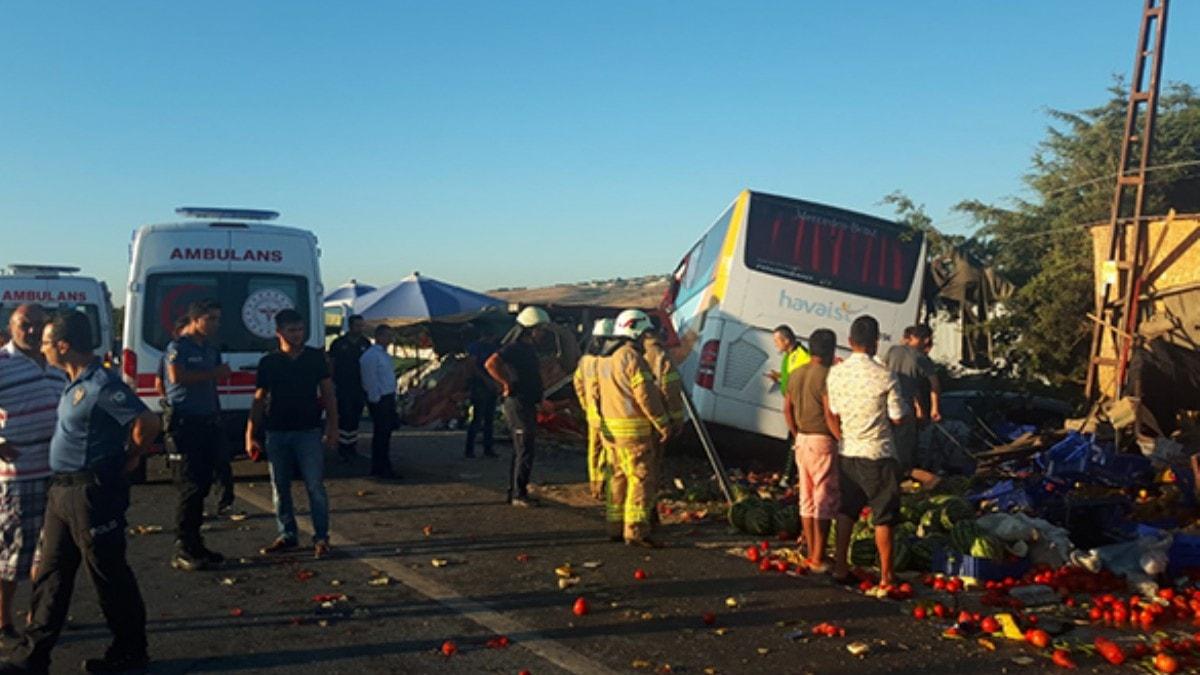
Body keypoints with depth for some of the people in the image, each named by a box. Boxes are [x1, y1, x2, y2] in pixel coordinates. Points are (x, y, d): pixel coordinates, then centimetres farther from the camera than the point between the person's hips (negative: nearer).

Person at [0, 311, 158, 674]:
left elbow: (148, 422, -26)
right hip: (63, 490, 10)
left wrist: (129, 461, -11)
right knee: (50, 573, 14)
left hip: (94, 493, -10)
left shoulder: (101, 385, -20)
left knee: (108, 575, 3)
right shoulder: (77, 383, 10)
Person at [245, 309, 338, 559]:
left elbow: (328, 393, 5)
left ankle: (321, 537, 2)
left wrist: (332, 427, -1)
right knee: (280, 488, 9)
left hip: (308, 431, -2)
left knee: (315, 486, -5)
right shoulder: (268, 362, 4)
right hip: (276, 433, 2)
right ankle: (287, 535, 21)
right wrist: (251, 436, 2)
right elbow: (259, 400, 7)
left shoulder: (316, 357, 3)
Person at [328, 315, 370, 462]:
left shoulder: (366, 343, 6)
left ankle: (352, 445, 19)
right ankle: (343, 448, -2)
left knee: (355, 417, 9)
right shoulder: (338, 344, -2)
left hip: (360, 388, 3)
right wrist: (332, 384, -4)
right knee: (345, 416, -8)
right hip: (343, 388, -3)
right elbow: (331, 364, 1)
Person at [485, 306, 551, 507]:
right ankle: (519, 494, 0)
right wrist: (507, 385, -23)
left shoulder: (528, 349, 14)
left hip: (526, 406, 10)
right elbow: (491, 364, -31)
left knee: (521, 451, 15)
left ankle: (515, 493, 22)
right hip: (518, 405, -10)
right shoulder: (515, 348, -17)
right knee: (524, 452, -7)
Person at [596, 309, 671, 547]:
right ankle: (636, 531, -7)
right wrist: (663, 424, -11)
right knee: (641, 478, -5)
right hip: (633, 429, -9)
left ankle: (615, 527, 20)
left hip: (609, 427, 9)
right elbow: (646, 395, -17)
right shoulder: (632, 358, -14)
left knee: (619, 477, 15)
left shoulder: (605, 360, 14)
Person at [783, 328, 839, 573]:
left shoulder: (796, 374, 10)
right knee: (825, 500, -2)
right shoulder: (826, 376, -15)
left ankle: (810, 553, 21)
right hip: (822, 442, -8)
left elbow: (787, 409, 15)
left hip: (802, 441, 8)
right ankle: (818, 558, 0)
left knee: (807, 500, 14)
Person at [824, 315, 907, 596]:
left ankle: (840, 568, 25)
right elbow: (898, 418, -9)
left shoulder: (835, 373, -2)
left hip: (847, 454, 5)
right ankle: (885, 580, 6)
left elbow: (831, 414, 5)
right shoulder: (884, 377, -16)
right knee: (883, 518, 3)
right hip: (878, 455, -5)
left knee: (846, 511, 18)